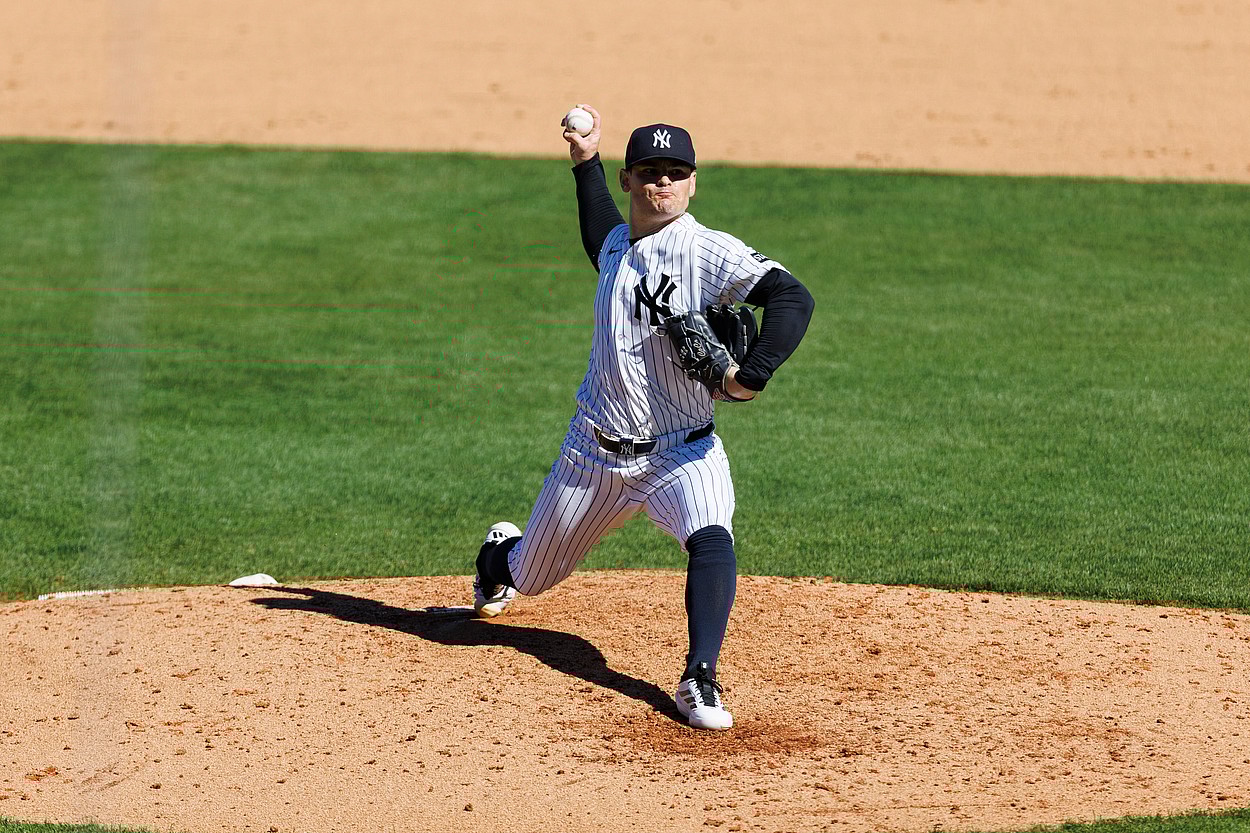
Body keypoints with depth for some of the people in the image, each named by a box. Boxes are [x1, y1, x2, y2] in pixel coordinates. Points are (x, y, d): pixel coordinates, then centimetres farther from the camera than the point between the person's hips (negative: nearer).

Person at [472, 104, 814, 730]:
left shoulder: (710, 251, -14)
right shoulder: (618, 244, 5)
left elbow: (792, 298, -25)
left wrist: (752, 375, -33)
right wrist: (586, 160, 25)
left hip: (682, 452, -5)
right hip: (596, 450, 5)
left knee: (712, 543, -33)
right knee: (531, 576, 19)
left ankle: (699, 682, -31)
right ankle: (499, 555, 55)